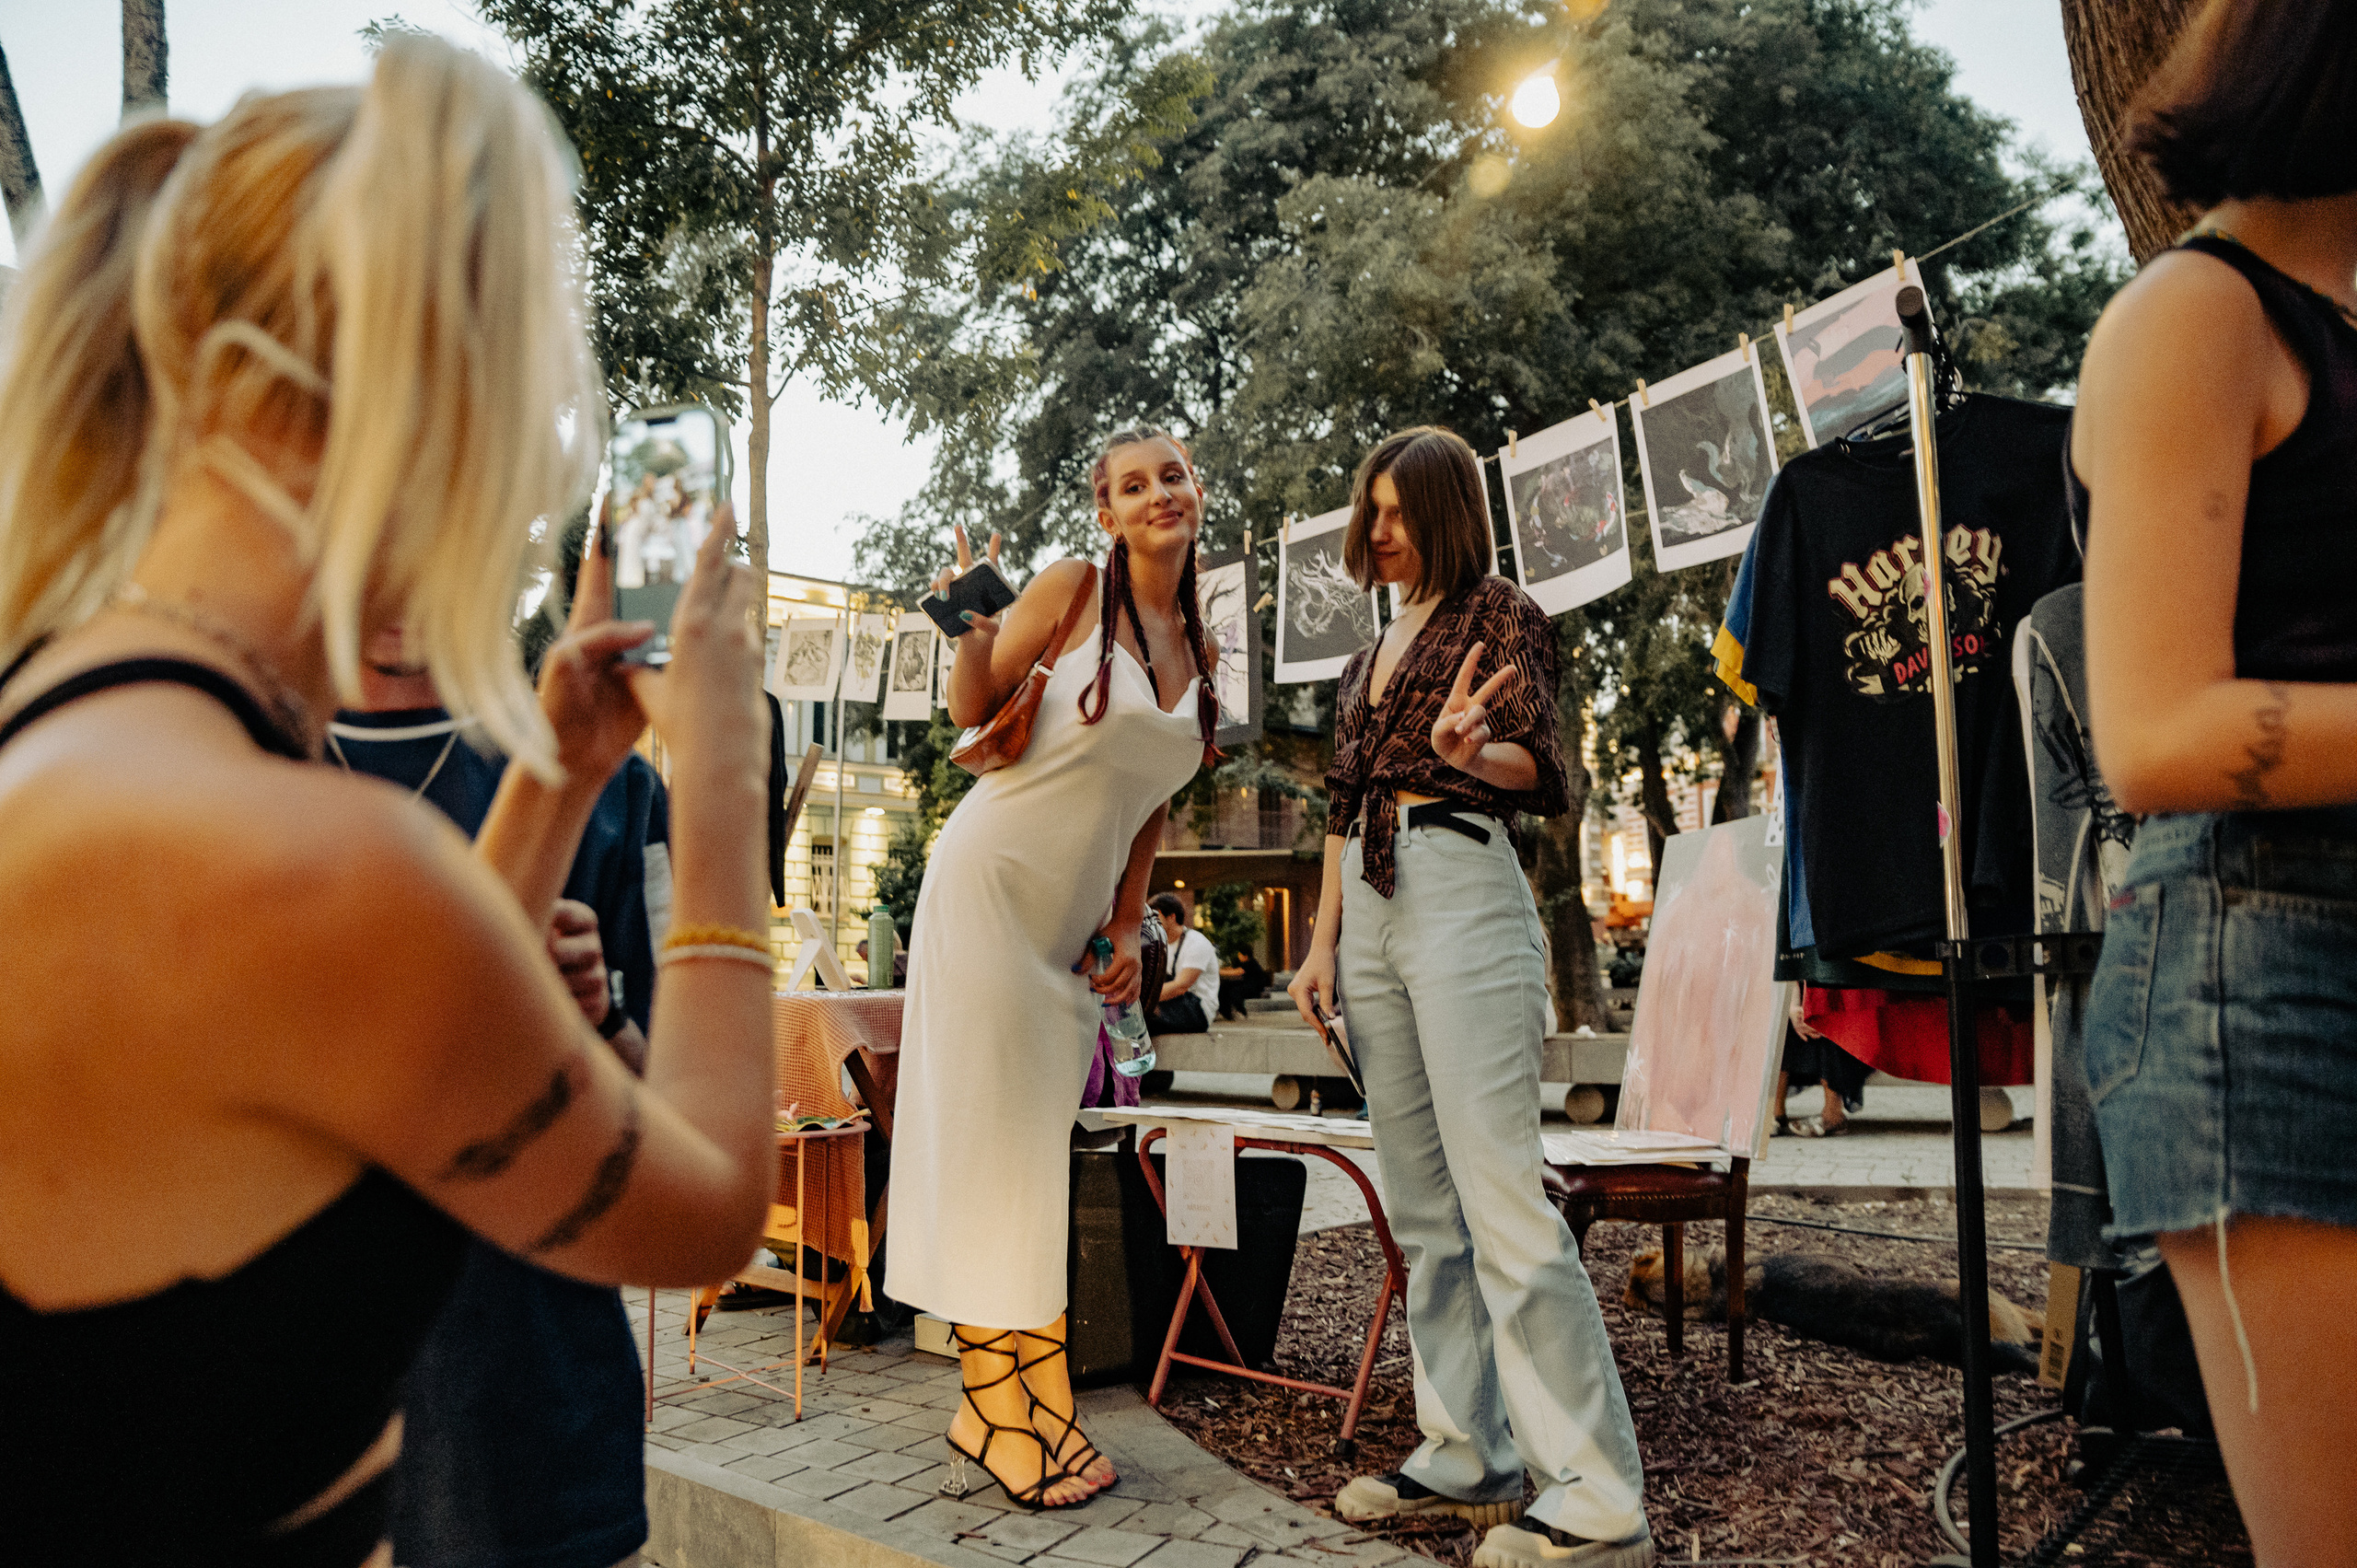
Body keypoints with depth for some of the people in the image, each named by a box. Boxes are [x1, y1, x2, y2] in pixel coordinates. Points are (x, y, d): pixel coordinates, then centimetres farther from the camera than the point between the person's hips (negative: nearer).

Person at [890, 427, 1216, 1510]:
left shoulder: (1198, 648, 11)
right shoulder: (1074, 589, -6)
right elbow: (973, 712, -6)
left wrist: (1127, 928, 9)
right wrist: (974, 633, -26)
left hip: (1077, 912, 6)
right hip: (993, 879, -6)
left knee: (1043, 1140, 6)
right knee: (987, 1127, -5)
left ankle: (1032, 1399, 11)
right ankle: (993, 1400, 1)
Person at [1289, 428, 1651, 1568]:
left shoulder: (1500, 615, 3)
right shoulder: (1371, 654, 23)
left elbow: (1540, 766, -8)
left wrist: (1470, 751, -31)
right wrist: (1323, 941, 15)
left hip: (1463, 887, -8)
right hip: (1370, 904, 8)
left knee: (1498, 1194, -13)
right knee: (1421, 1205, 7)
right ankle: (1466, 1455, 15)